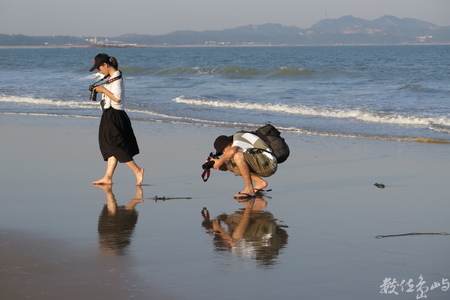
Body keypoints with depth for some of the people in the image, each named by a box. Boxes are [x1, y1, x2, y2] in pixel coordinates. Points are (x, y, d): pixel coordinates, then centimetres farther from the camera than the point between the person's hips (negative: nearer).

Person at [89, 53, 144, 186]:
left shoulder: (116, 78, -15)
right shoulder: (111, 77, 13)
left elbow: (117, 98, -22)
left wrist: (103, 90, -15)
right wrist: (100, 90, 8)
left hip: (115, 115, -10)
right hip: (109, 115, 10)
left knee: (115, 146, -8)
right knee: (110, 147, 7)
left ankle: (137, 170, -5)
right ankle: (108, 177, 7)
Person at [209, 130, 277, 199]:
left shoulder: (238, 136, -7)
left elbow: (232, 151, -28)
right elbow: (225, 167, 20)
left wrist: (220, 161, -13)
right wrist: (214, 165, 3)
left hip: (269, 164, -10)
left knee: (238, 156, -28)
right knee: (230, 165, 12)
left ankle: (249, 189, -17)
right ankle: (260, 182, 7)